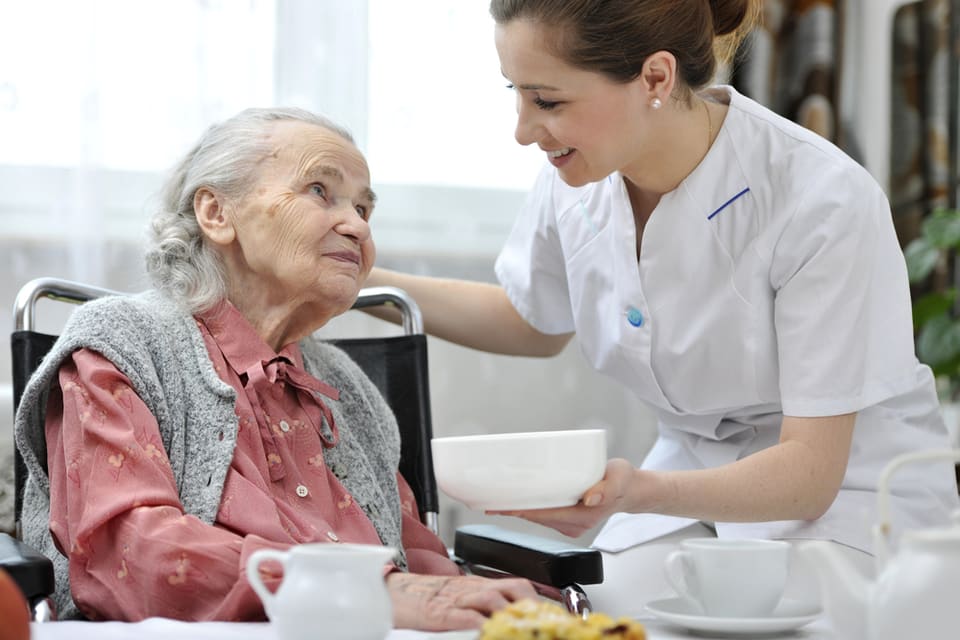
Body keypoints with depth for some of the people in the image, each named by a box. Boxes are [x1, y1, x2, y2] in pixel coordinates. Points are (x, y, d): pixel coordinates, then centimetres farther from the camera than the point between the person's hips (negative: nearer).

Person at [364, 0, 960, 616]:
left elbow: (810, 470, -23)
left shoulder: (827, 202, -25)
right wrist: (366, 281, 2)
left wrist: (640, 491, -41)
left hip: (846, 489, -4)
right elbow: (534, 323, 16)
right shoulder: (576, 173, -7)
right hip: (693, 483, 5)